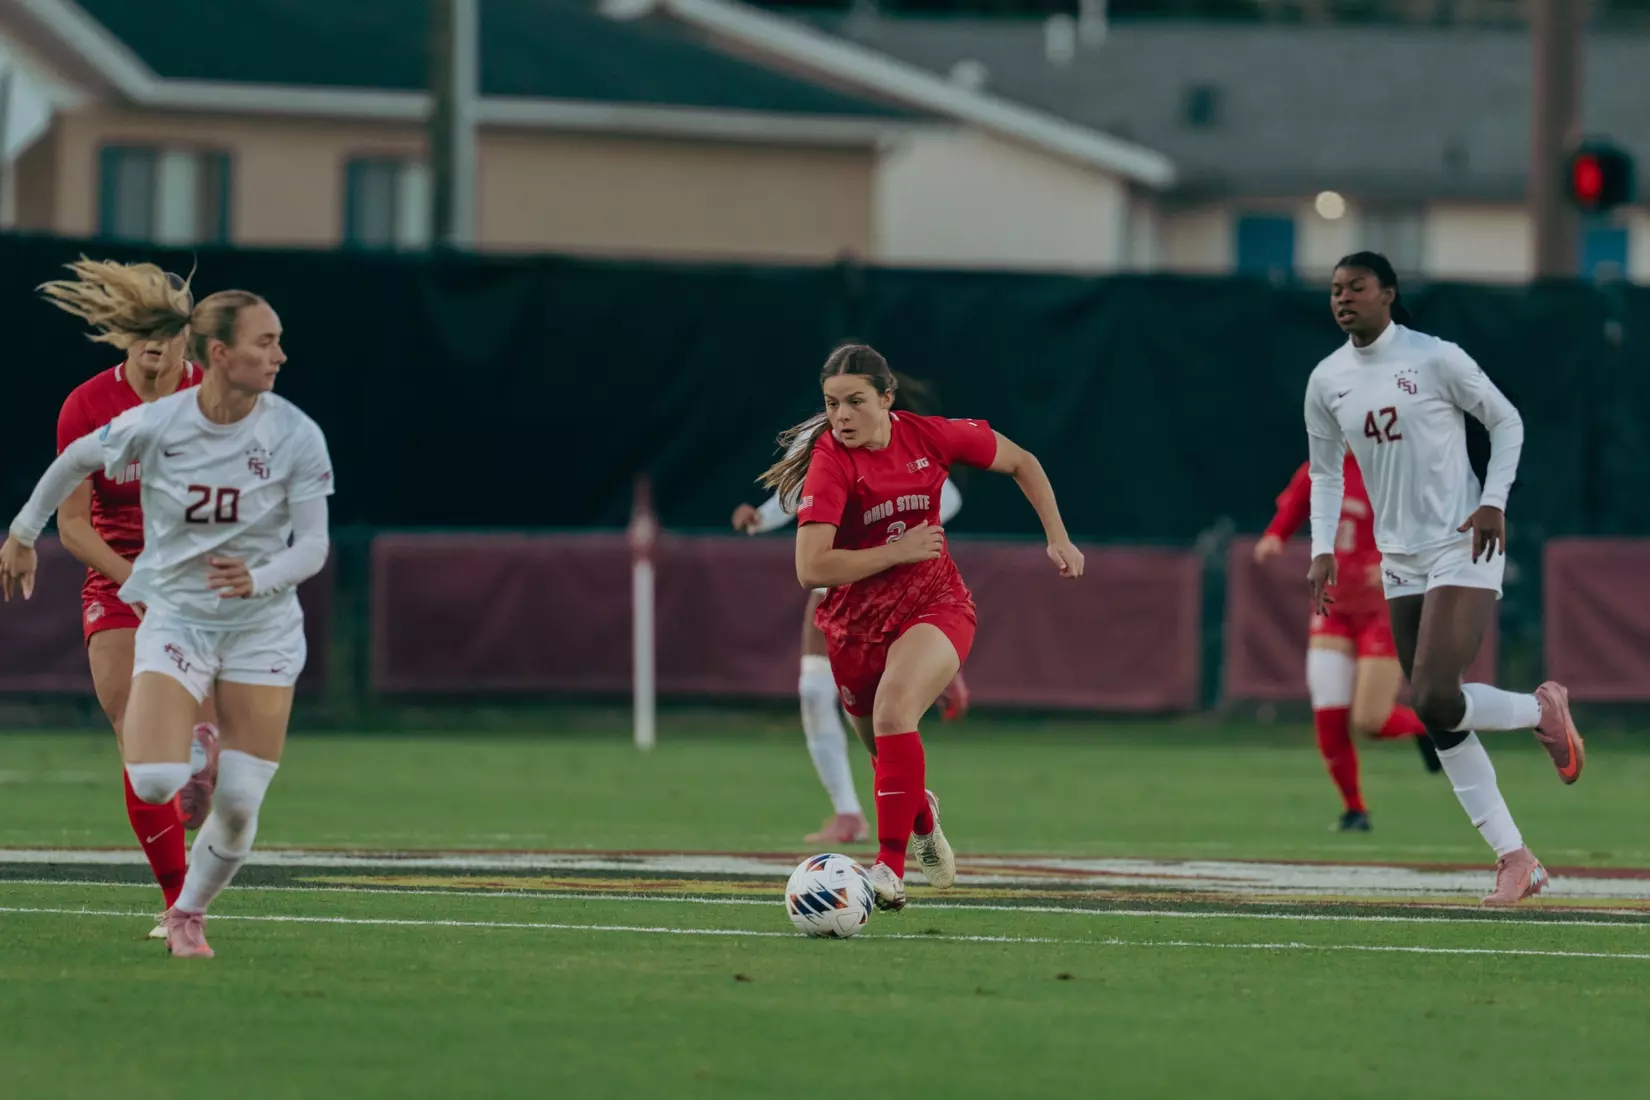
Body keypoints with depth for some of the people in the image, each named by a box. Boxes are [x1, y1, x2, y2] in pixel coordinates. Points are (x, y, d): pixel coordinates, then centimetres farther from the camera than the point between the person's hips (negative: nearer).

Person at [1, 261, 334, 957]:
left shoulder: (296, 436, -14)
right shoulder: (154, 426, -15)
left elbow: (313, 545, -14)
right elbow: (75, 460, 5)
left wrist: (258, 579, -34)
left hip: (263, 629, 1)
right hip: (175, 618, -1)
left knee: (240, 804, -4)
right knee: (154, 784, -17)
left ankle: (189, 912, 24)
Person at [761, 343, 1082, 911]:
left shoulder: (929, 437, -10)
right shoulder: (830, 463, -19)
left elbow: (1021, 463, 8)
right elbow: (811, 569, -28)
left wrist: (1057, 538, 3)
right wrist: (900, 550, -21)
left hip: (935, 606, -1)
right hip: (856, 622, 1)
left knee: (893, 710, -30)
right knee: (888, 755, 14)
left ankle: (890, 869, -33)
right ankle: (922, 820, 53)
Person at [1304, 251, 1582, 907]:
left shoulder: (1435, 359, -9)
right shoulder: (1327, 381, 6)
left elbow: (1507, 422, 0)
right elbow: (1325, 474, 16)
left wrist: (1493, 503, -11)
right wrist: (1323, 551, 4)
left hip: (1463, 550, -6)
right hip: (1399, 560, 6)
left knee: (1435, 698, -20)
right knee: (1440, 722, 1)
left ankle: (1544, 710, 9)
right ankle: (1515, 859, 8)